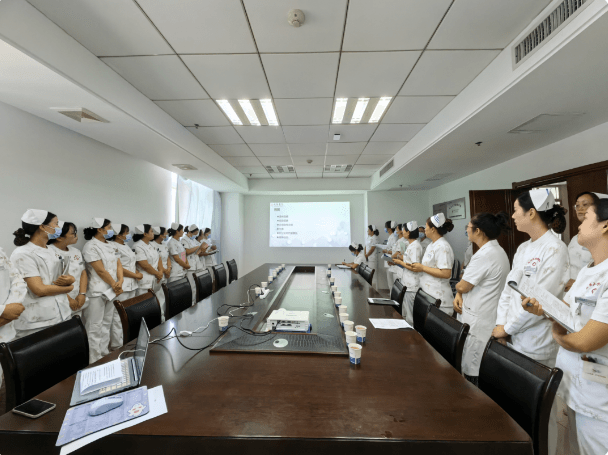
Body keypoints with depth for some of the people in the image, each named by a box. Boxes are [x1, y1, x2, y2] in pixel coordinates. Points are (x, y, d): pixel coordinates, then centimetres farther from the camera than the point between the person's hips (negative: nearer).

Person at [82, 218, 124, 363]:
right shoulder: (91, 246, -12)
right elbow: (100, 270, -16)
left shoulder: (112, 246, 11)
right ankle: (95, 360, 13)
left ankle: (105, 353, 27)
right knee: (95, 327, 2)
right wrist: (114, 285, -9)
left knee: (107, 324, 15)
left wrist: (120, 281, -8)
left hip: (112, 290, 7)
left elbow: (118, 264, 8)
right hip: (97, 291, -7)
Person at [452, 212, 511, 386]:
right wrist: (459, 295, 2)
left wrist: (458, 289, 5)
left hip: (478, 322, -10)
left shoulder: (485, 255, -22)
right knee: (480, 368, 19)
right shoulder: (497, 251, 12)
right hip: (487, 317, 10)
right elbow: (474, 280, 16)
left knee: (472, 371, 2)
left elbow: (463, 286, -17)